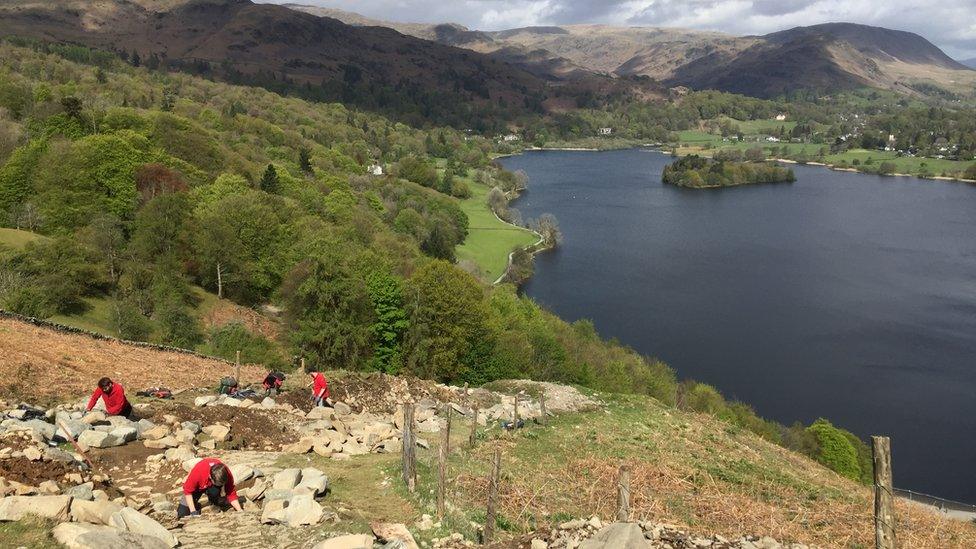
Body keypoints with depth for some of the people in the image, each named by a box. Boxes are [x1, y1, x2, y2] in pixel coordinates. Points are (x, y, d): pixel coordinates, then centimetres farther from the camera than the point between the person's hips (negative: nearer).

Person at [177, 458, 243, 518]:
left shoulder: (226, 474, -34)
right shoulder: (197, 472, -40)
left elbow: (232, 494, -24)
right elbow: (187, 491, -27)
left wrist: (240, 511, -32)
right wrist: (193, 512, -29)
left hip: (212, 487, 0)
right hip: (199, 487, 0)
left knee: (214, 492, -37)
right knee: (182, 513, -12)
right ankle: (195, 506, 19)